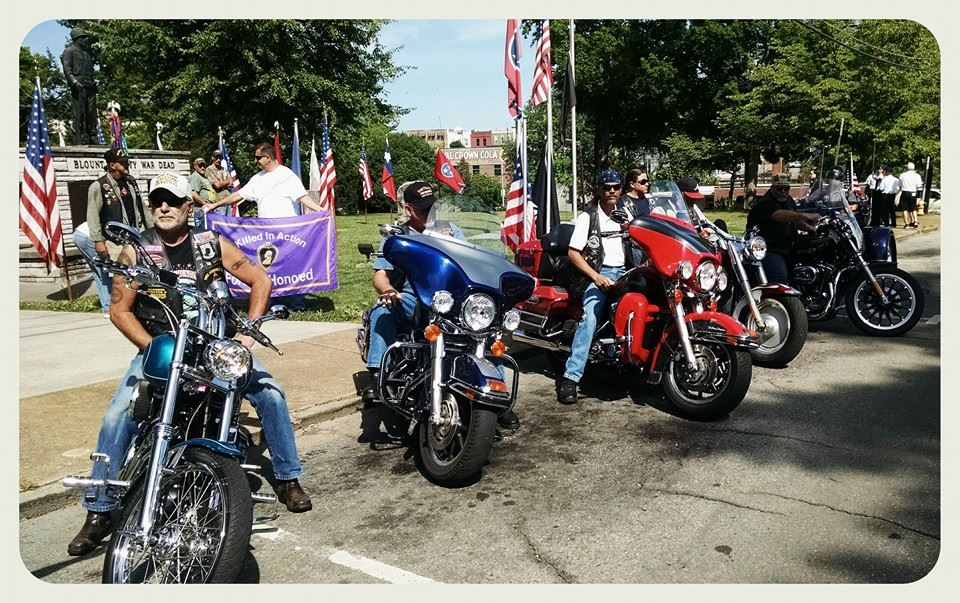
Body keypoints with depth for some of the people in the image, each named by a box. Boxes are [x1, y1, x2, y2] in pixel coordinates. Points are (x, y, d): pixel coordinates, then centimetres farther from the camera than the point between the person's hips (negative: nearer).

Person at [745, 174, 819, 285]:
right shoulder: (765, 204, -17)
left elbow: (794, 219, 29)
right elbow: (780, 215, -36)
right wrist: (805, 215, -45)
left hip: (785, 248, 10)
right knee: (780, 278, -26)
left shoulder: (788, 200, 15)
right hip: (768, 250, -9)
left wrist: (808, 227, 10)